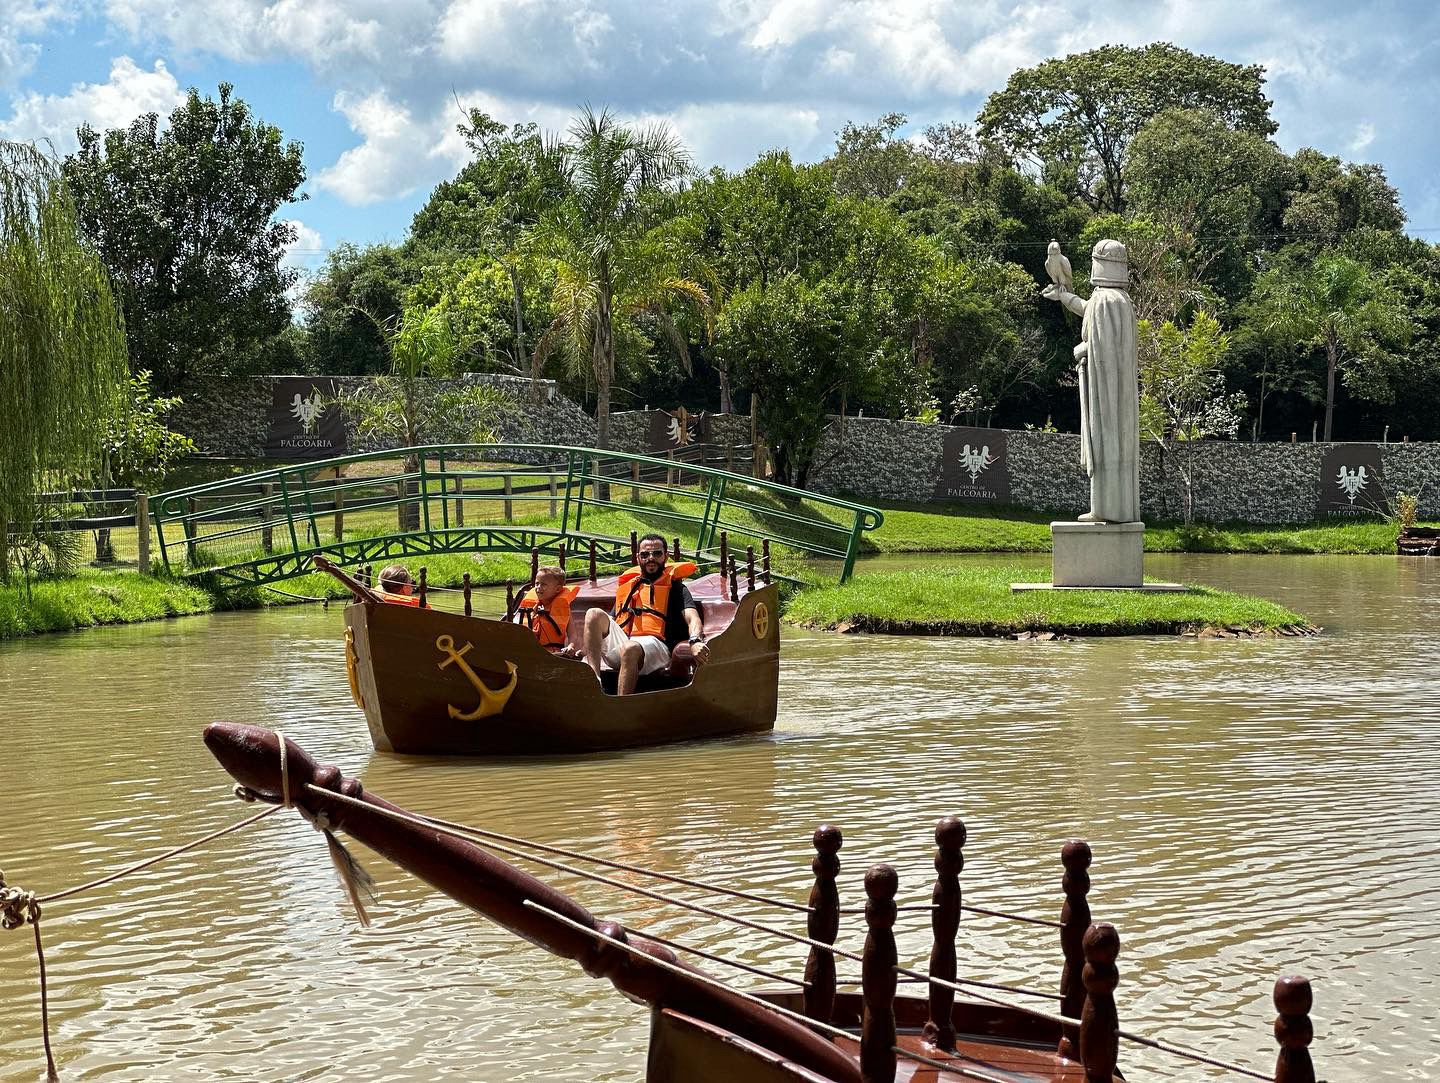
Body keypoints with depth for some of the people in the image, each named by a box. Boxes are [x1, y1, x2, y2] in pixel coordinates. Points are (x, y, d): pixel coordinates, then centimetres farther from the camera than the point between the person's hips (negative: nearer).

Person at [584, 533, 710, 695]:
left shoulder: (674, 586, 18)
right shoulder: (627, 586, 31)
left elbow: (692, 617, -1)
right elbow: (609, 625, 31)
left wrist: (696, 641, -24)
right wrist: (586, 647, 14)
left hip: (654, 643, -5)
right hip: (617, 647, 5)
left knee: (630, 649, -39)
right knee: (595, 615, -21)